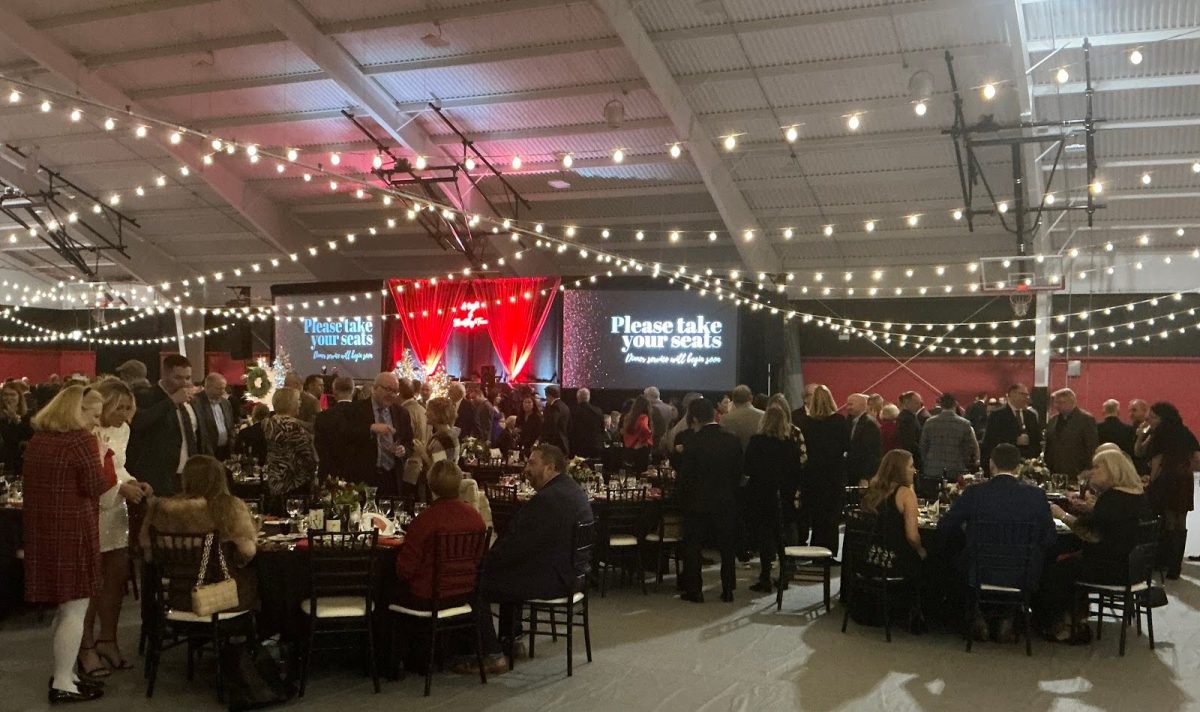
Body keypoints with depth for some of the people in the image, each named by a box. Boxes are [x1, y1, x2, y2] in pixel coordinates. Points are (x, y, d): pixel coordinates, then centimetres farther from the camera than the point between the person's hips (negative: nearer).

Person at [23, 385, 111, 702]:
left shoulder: (38, 439, 11)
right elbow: (96, 486, -15)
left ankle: (63, 674, 26)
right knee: (75, 608, 0)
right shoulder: (81, 439, -14)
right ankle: (62, 684, 4)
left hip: (43, 527, 8)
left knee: (64, 606, 18)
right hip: (73, 529, -8)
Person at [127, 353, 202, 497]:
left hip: (187, 481, 7)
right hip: (156, 483, -7)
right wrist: (172, 401, -22)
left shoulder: (189, 402, 16)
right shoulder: (145, 397, -6)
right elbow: (137, 422, -28)